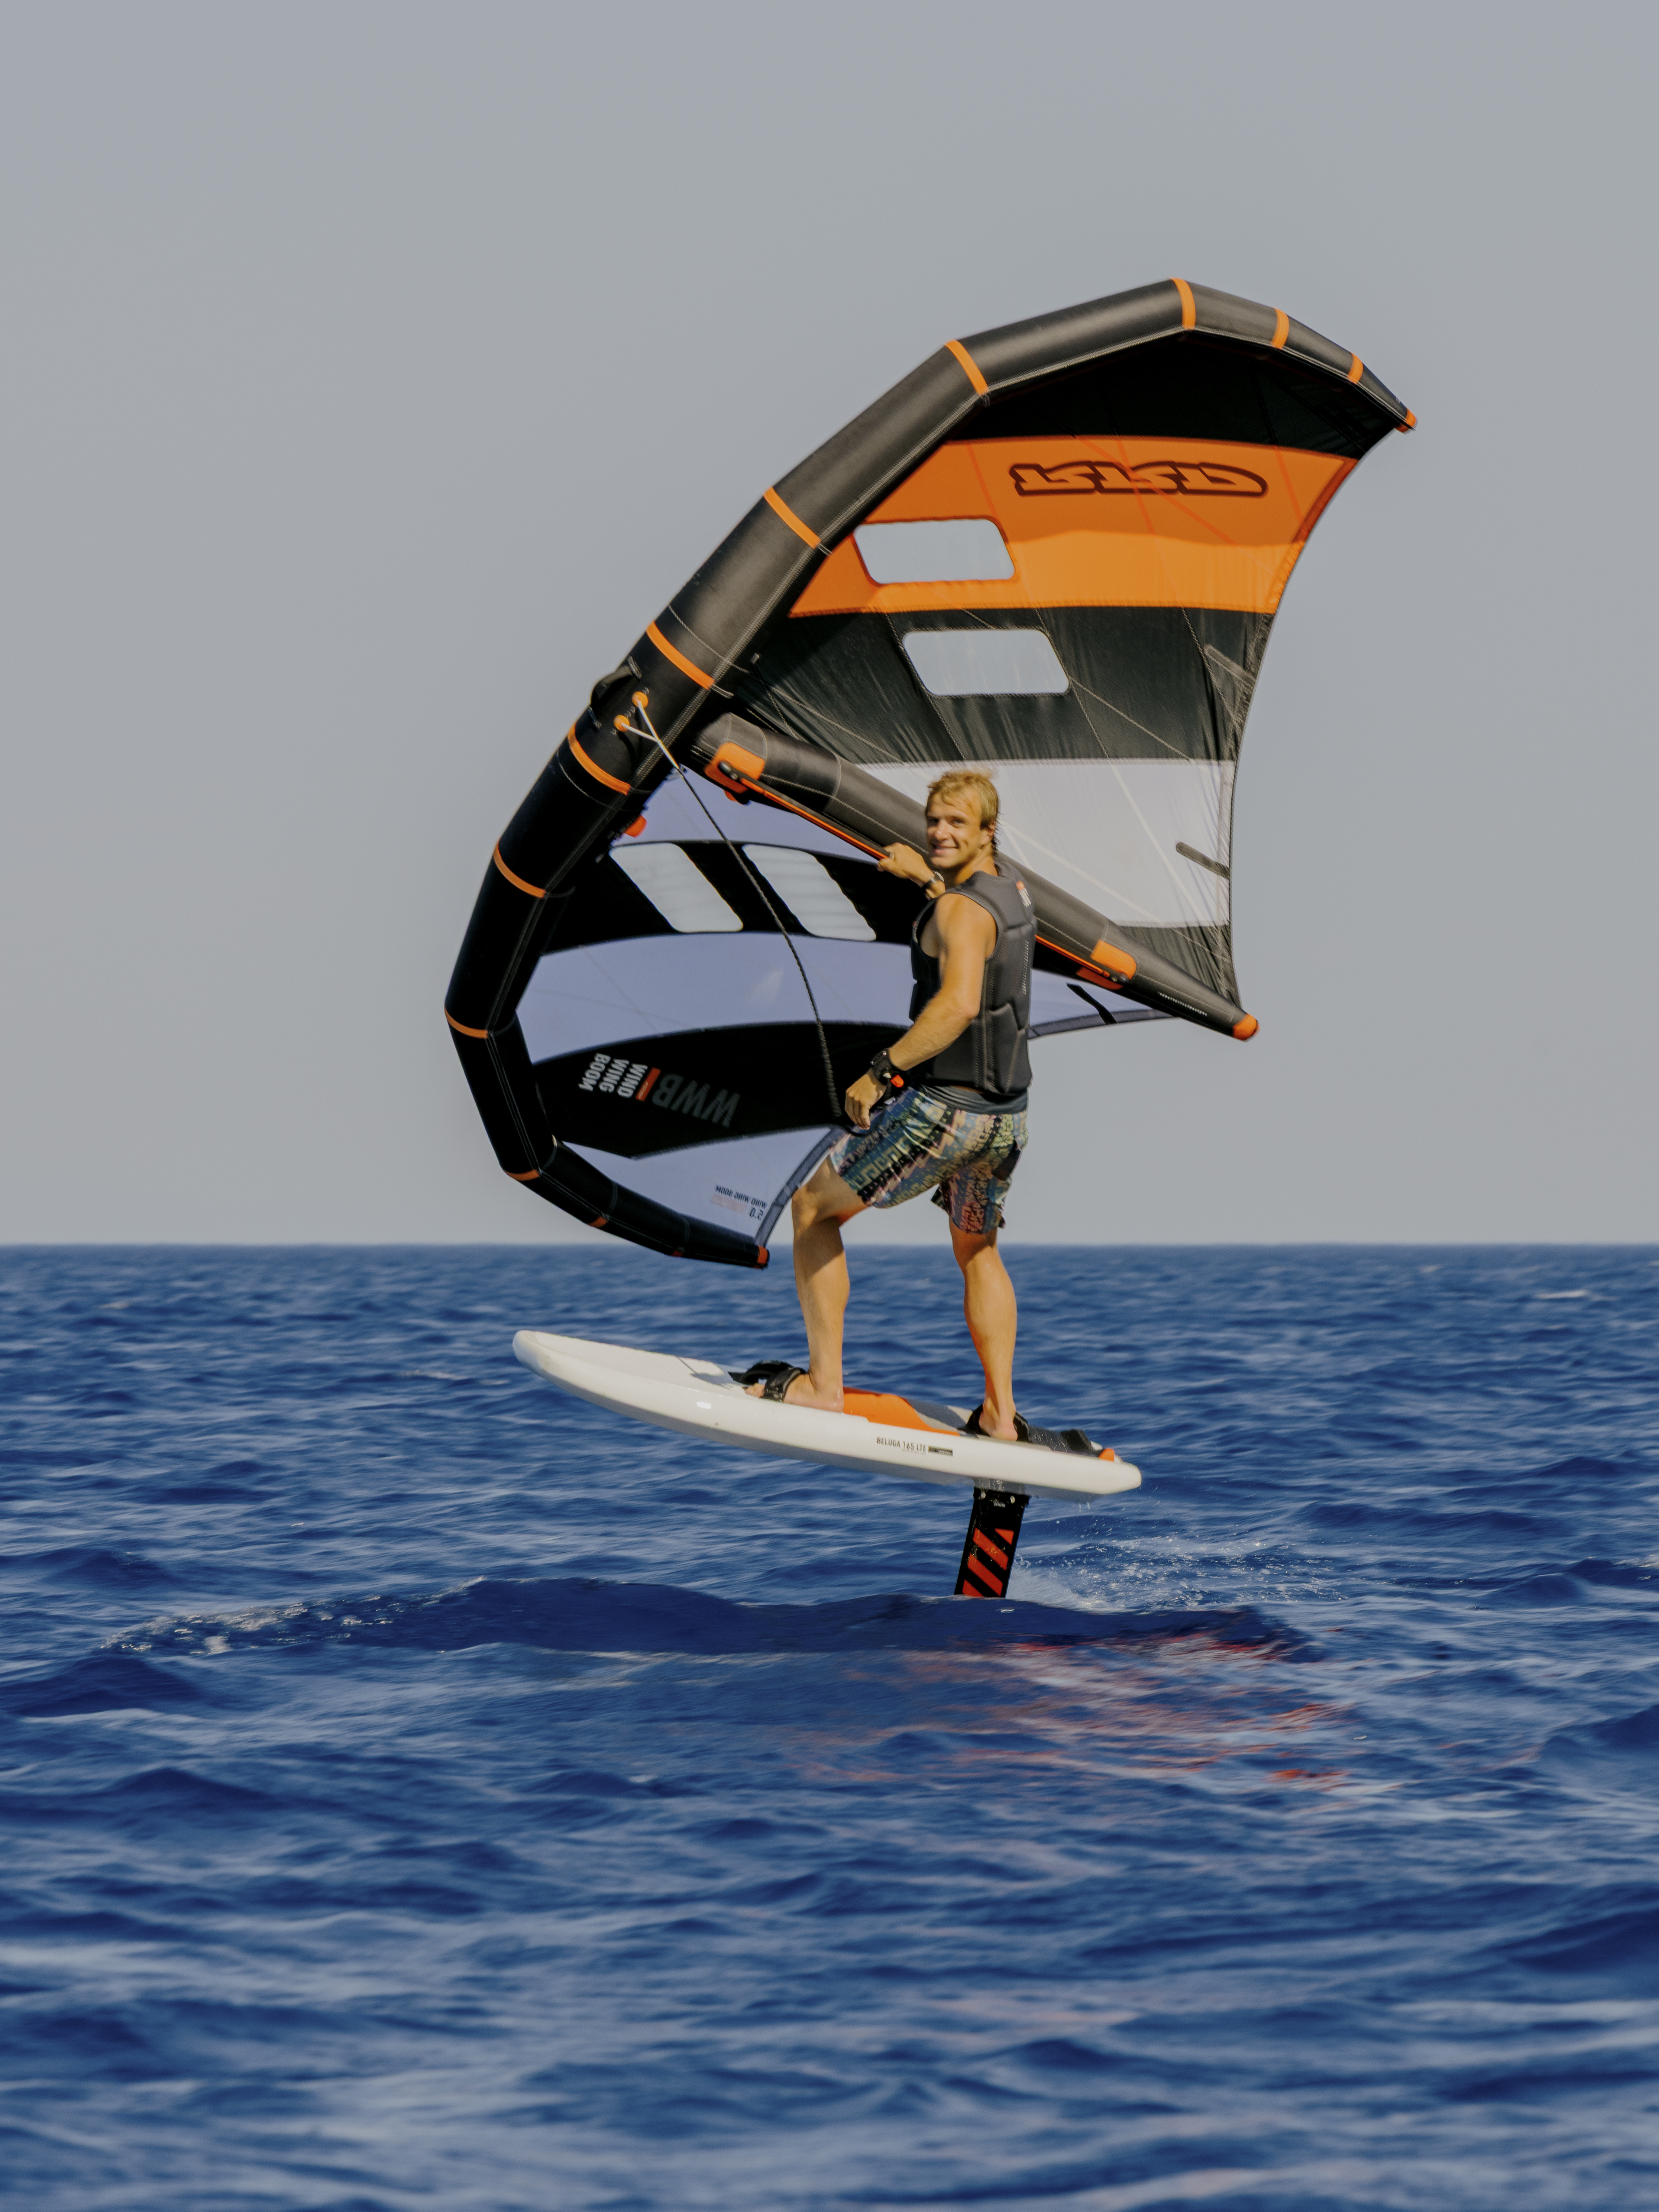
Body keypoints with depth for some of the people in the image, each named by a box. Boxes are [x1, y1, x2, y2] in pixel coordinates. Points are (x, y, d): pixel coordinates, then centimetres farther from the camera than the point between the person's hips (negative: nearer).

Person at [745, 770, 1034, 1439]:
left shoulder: (960, 911, -16)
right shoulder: (1011, 887, 12)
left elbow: (960, 1003, -34)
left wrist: (883, 1070, -34)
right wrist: (929, 880, 41)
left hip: (945, 1106, -9)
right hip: (1007, 1114, 9)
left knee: (812, 1206, 3)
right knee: (977, 1252, 28)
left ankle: (824, 1384, -2)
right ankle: (999, 1415, 23)